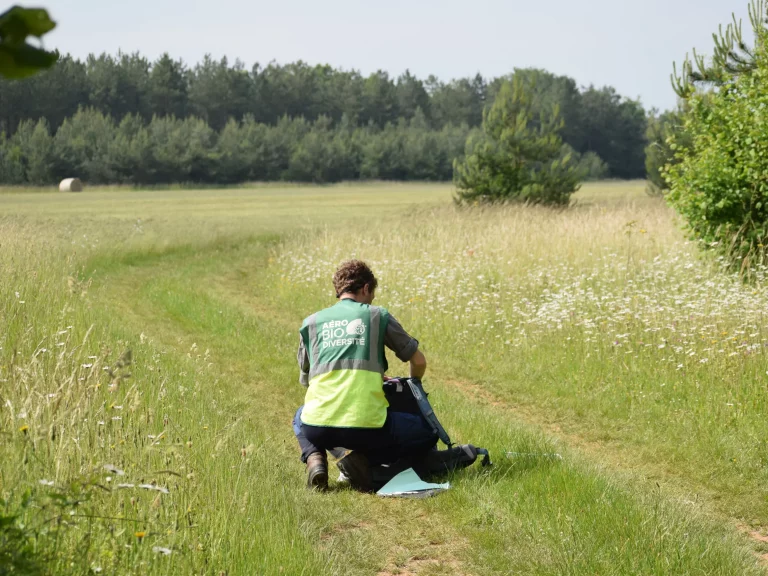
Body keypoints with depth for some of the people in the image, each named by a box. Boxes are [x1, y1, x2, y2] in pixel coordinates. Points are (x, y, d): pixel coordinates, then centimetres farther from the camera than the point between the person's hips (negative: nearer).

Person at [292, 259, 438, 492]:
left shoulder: (310, 322, 17)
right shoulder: (378, 316, 10)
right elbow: (419, 362, 16)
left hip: (318, 429, 3)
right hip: (366, 429, -3)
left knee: (300, 418, 40)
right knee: (428, 432, 20)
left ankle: (314, 457, 6)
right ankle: (363, 460, -3)